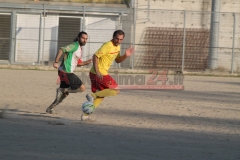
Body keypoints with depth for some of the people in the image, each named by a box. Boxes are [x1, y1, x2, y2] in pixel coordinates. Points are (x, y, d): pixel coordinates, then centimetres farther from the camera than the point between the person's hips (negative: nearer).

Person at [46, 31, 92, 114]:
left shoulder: (80, 49, 19)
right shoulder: (75, 46, -10)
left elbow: (77, 63, 26)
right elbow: (62, 49, -22)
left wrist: (87, 62, 12)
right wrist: (56, 62, -29)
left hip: (66, 73, 10)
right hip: (66, 72, -10)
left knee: (64, 94, 19)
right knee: (82, 88, -9)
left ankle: (50, 108, 23)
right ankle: (62, 90, -2)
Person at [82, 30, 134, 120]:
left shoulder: (117, 47, 13)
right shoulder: (108, 45, -16)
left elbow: (117, 60, 22)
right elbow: (95, 56, -20)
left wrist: (126, 56, 2)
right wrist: (97, 71, -27)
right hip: (99, 73, -10)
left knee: (100, 96, 17)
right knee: (115, 90, -7)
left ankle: (85, 115, 15)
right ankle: (93, 95, -9)